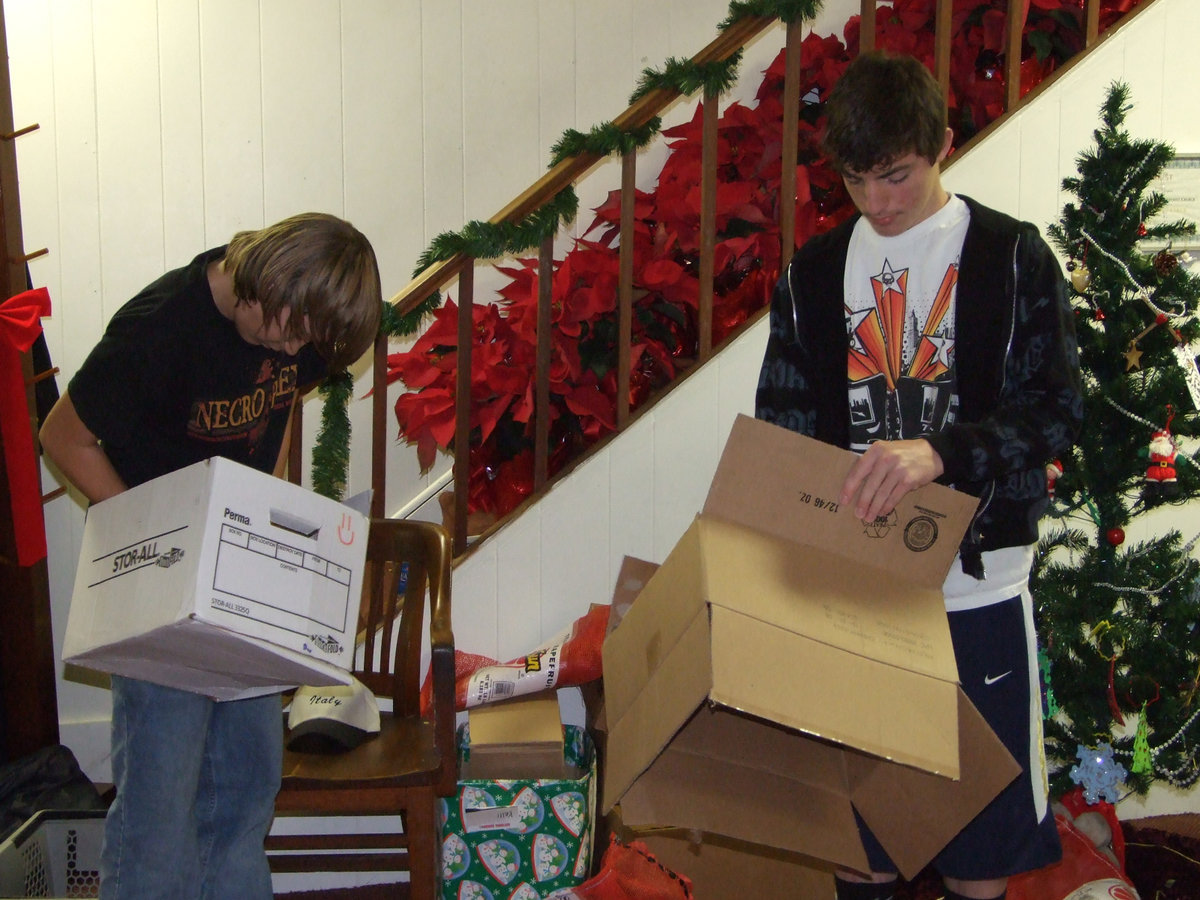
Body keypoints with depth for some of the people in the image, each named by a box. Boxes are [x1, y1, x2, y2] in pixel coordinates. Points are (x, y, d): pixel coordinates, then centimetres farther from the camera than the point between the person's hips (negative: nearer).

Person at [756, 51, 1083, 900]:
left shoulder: (1012, 255, -2)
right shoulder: (814, 270, 7)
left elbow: (1058, 408, -9)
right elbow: (781, 418, 10)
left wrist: (940, 450, -26)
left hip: (976, 580, -3)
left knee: (982, 813, 6)